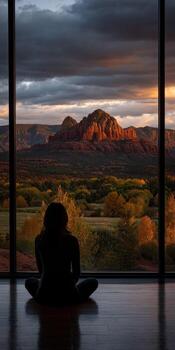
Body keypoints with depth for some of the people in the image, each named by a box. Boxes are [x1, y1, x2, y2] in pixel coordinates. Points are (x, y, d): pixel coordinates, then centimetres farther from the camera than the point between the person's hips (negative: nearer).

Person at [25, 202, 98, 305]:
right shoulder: (72, 240, -12)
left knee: (29, 282, 35)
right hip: (68, 296, -1)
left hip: (44, 296, 2)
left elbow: (41, 269, 8)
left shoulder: (39, 240, -5)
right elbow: (77, 272, -2)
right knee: (93, 282, 25)